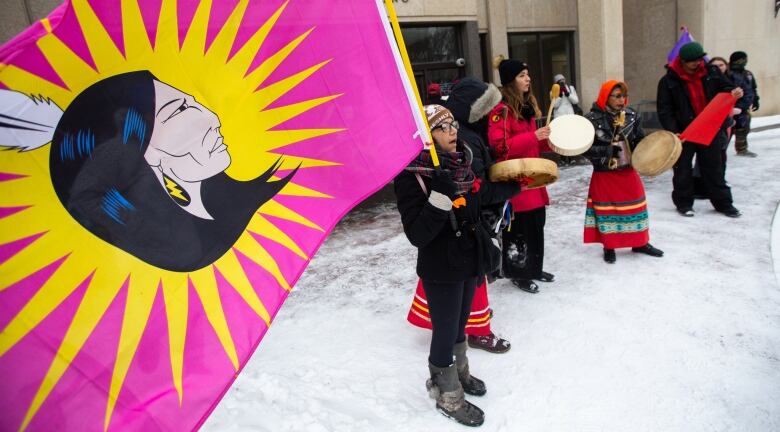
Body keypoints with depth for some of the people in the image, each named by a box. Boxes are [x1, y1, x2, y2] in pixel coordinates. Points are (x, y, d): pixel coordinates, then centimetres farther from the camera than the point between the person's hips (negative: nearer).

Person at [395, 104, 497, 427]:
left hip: (469, 261, 7)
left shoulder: (461, 164, 2)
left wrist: (486, 248, 19)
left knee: (459, 325, 24)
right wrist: (440, 197, -36)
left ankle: (459, 373, 47)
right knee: (445, 333, 8)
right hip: (441, 270, -7)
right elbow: (417, 234, -26)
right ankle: (448, 395, 30)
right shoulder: (412, 176, -20)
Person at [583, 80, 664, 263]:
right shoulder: (592, 119, -16)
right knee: (607, 211, 7)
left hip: (629, 172, 5)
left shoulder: (631, 116, -1)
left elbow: (640, 140, 6)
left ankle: (640, 243, 31)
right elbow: (585, 148, -17)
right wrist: (608, 150, -25)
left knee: (635, 206, 14)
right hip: (604, 175, -5)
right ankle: (609, 247, 22)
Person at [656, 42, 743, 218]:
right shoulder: (669, 81, -10)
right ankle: (684, 203, 22)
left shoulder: (711, 72, 1)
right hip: (683, 132, -3)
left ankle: (724, 203, 22)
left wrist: (733, 92, -11)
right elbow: (664, 110, -10)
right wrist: (673, 132, -19)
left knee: (714, 168, 12)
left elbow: (725, 88, 14)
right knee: (683, 169, 6)